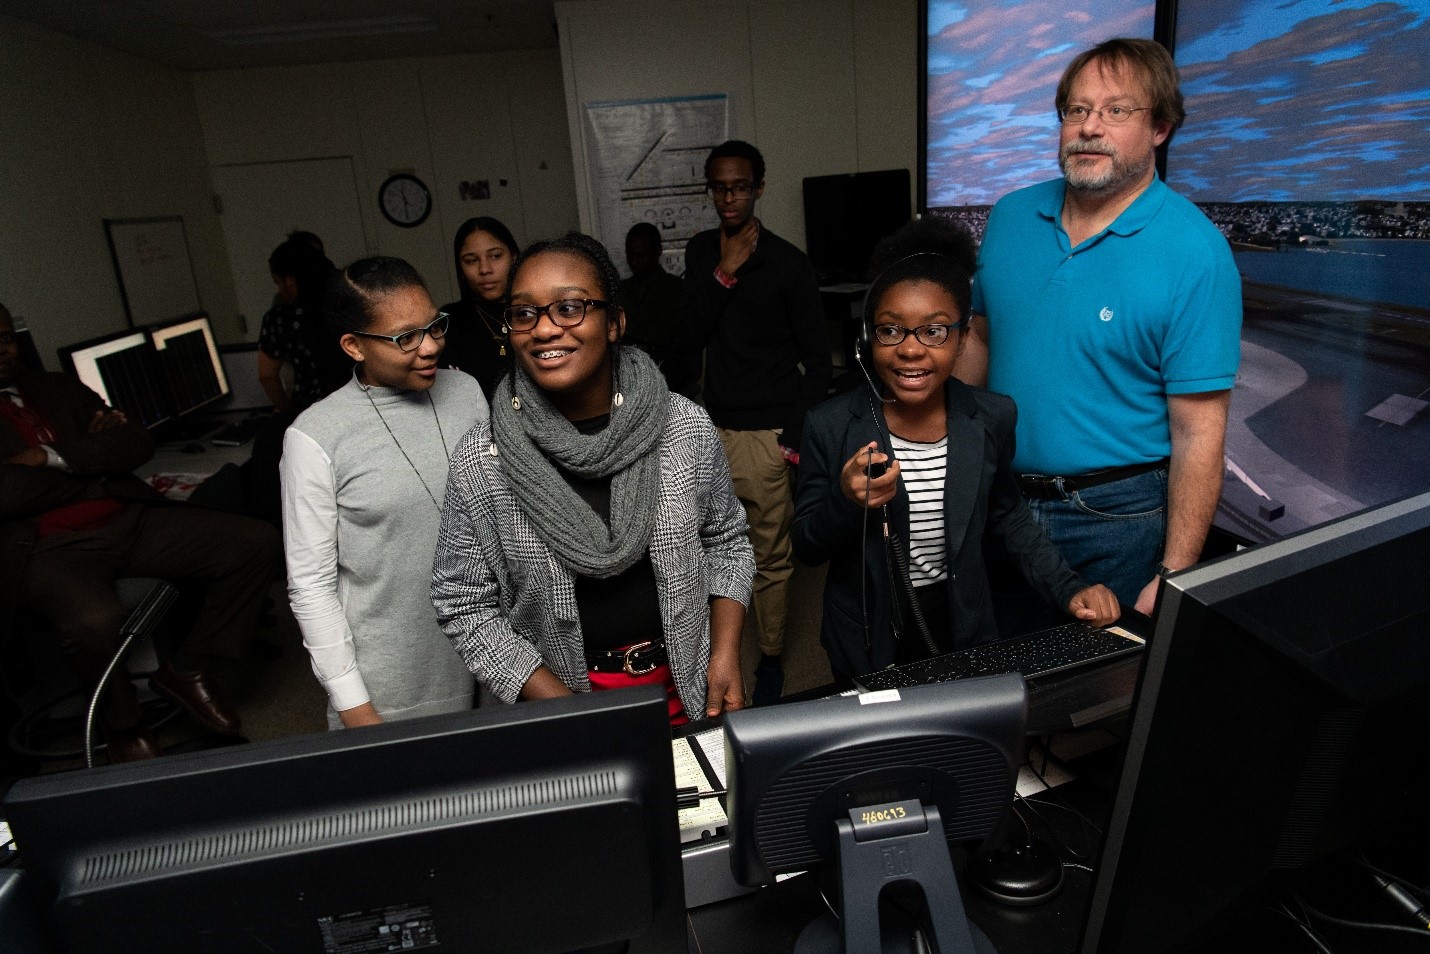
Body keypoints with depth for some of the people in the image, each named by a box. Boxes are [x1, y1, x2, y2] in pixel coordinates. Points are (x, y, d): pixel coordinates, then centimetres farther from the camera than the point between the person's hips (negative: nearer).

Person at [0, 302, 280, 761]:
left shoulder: (60, 389, 21)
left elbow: (138, 444, 8)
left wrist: (54, 457, -4)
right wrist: (91, 457, -1)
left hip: (129, 518, 5)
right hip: (49, 547, -5)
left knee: (257, 541, -13)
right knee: (96, 623, -38)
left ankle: (183, 667, 5)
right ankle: (121, 723, -3)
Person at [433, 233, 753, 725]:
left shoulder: (687, 427, -12)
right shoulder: (480, 460, -16)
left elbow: (726, 541, 1)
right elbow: (465, 606, -10)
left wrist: (725, 654, -9)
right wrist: (565, 708, -16)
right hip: (561, 688, -1)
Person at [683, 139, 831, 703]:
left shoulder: (788, 264, -5)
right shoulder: (702, 251, 10)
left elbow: (818, 358, -4)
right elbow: (696, 333, 1)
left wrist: (796, 438, -10)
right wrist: (725, 273, -12)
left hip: (768, 434, -4)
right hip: (714, 426, 4)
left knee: (771, 557, 3)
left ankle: (770, 661, 20)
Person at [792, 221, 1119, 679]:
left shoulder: (992, 418, -11)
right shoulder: (830, 426, -18)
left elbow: (1007, 515, 6)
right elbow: (807, 548, -12)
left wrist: (1069, 589, -4)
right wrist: (846, 501, -31)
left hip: (963, 624, 2)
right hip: (869, 637, -2)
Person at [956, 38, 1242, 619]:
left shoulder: (1195, 255, -16)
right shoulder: (1010, 217, 0)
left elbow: (1198, 435, -17)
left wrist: (1174, 580, -18)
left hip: (1117, 517, -4)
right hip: (999, 498, 5)